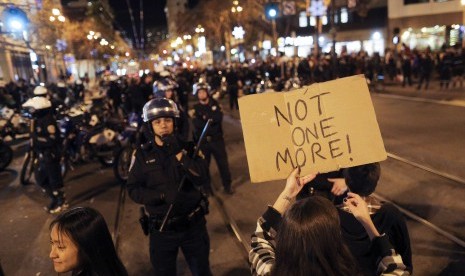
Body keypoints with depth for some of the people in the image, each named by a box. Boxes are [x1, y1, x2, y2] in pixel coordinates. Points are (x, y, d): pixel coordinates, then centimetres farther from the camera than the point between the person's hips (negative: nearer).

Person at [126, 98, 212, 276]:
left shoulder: (188, 147, -4)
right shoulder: (142, 154, -4)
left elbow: (201, 178, -17)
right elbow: (133, 190, -9)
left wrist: (178, 153, -24)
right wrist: (163, 195, -24)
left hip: (193, 224, 0)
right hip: (161, 229, 0)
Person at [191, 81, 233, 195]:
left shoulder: (215, 104, 5)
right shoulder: (195, 108, 1)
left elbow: (219, 118, -15)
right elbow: (197, 124, -16)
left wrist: (206, 117, -18)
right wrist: (212, 120, -19)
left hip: (217, 139, 1)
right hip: (202, 141, -1)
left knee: (223, 163, 6)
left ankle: (227, 185, 21)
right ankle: (206, 187, 23)